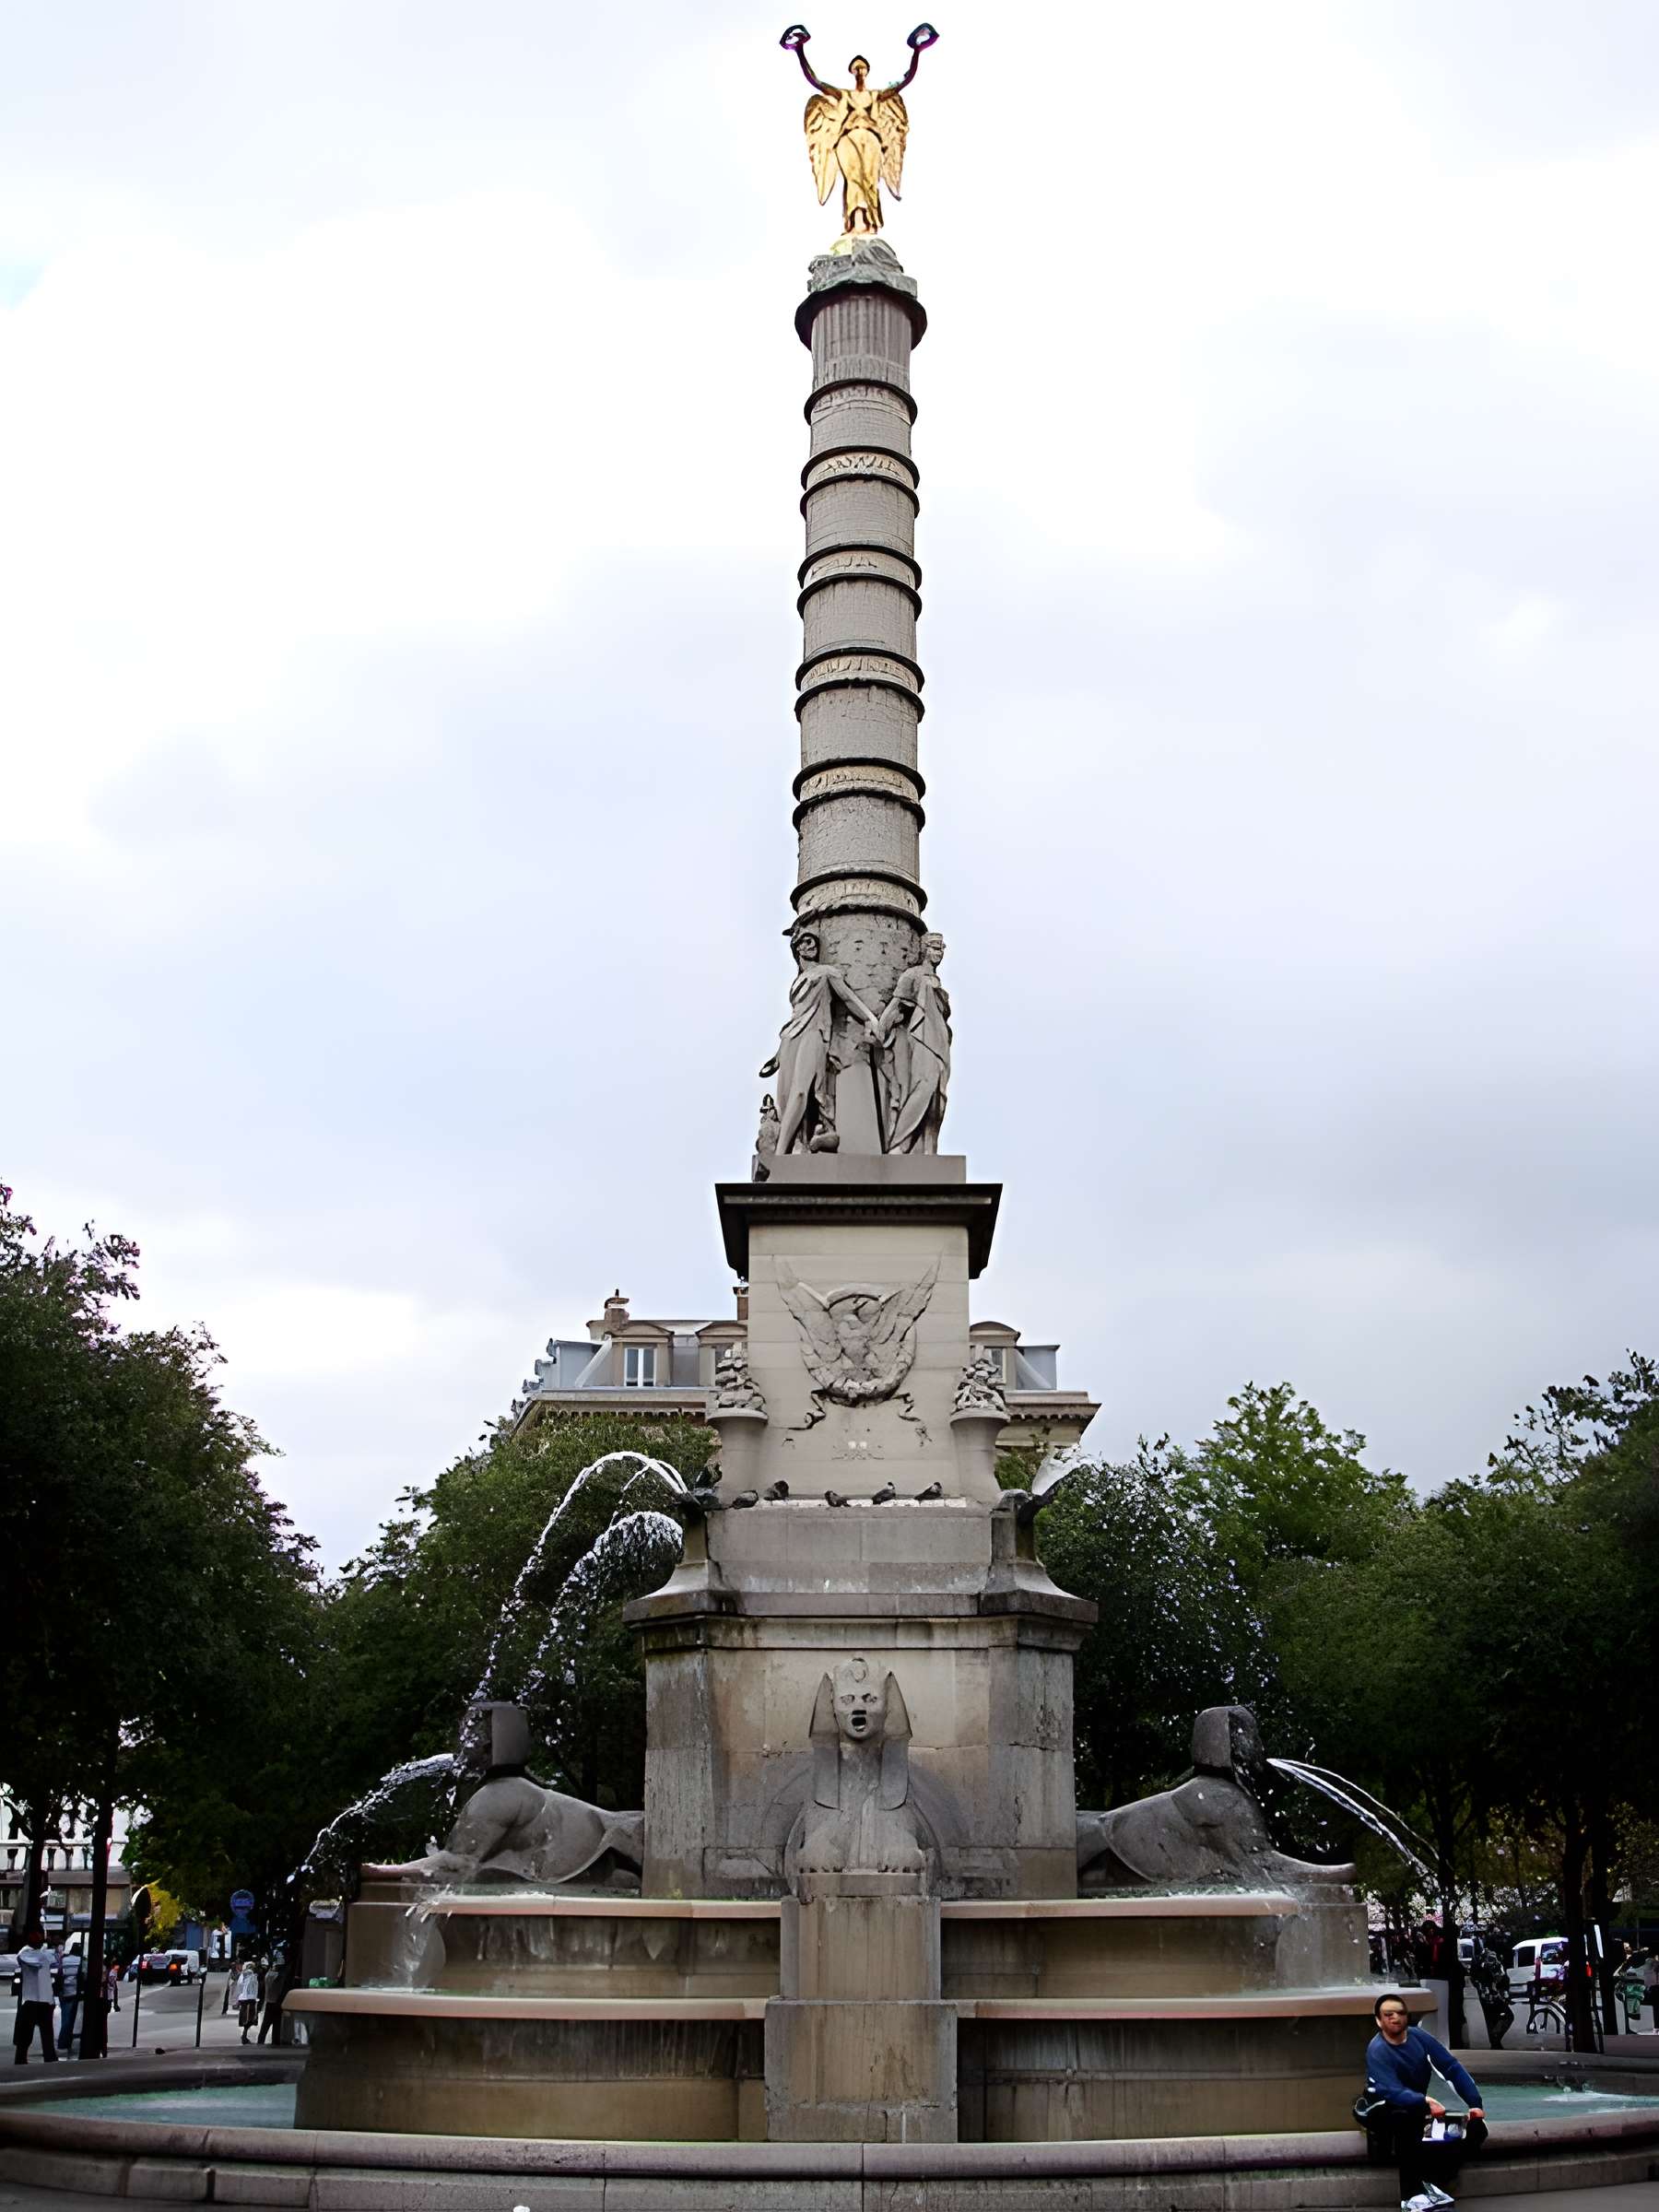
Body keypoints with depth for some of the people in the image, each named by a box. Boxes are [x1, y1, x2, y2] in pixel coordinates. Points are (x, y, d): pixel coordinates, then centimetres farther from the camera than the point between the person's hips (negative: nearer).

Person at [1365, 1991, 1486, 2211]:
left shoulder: (1419, 2037, -7)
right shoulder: (1377, 2051, -23)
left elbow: (1453, 2067, -8)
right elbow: (1393, 2092, -36)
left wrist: (1475, 2103, -20)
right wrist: (1425, 2102, -54)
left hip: (1420, 2107, 6)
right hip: (1388, 2113, -6)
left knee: (1476, 2127, -13)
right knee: (1406, 2118, -40)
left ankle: (1433, 2182, -13)